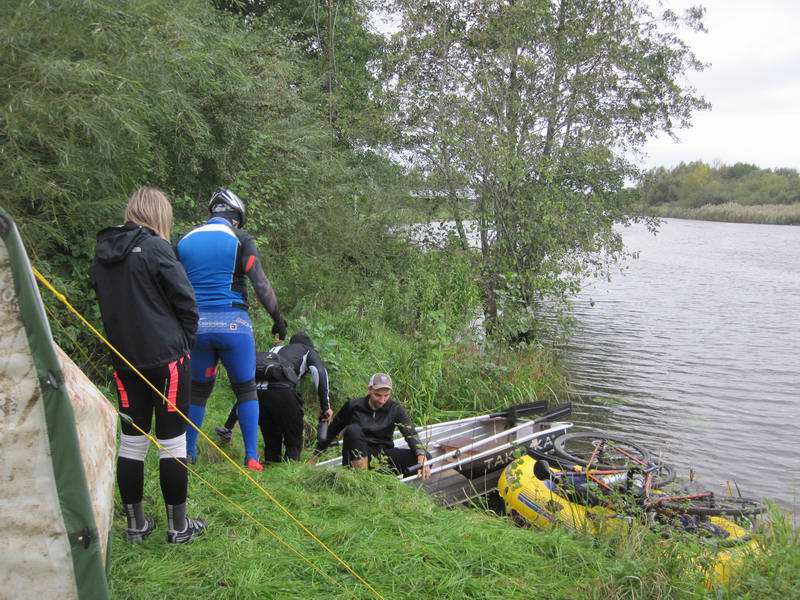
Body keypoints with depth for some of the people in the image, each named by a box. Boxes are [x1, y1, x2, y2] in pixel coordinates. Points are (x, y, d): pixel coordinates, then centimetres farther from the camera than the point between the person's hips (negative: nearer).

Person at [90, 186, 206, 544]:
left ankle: (136, 524, 22)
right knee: (171, 442, 3)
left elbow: (106, 304, 14)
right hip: (166, 358, -6)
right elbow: (185, 300, -12)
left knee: (131, 440, 12)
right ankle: (178, 525, 14)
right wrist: (184, 340, 2)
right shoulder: (155, 248, -12)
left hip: (124, 360, 6)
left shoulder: (103, 253, 8)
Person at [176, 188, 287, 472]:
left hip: (196, 325, 4)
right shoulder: (239, 238, -1)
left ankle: (187, 455, 20)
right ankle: (251, 457, 6)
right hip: (232, 323, -3)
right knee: (246, 390, 9)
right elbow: (261, 284, -8)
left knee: (197, 391, 16)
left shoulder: (184, 241, 11)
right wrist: (278, 318, 1)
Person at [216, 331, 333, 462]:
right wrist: (325, 406, 1)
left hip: (256, 390, 5)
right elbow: (320, 372, 4)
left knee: (271, 441, 19)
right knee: (294, 441, 7)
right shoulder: (308, 351, 28)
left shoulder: (276, 349, 38)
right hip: (282, 390, -4)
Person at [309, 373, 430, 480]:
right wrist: (315, 456, 12)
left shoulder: (395, 409, 0)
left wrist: (421, 455, -33)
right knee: (353, 430, -34)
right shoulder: (354, 406, -3)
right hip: (356, 458, -1)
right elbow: (332, 431, 8)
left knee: (426, 458, -21)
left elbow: (410, 433, -14)